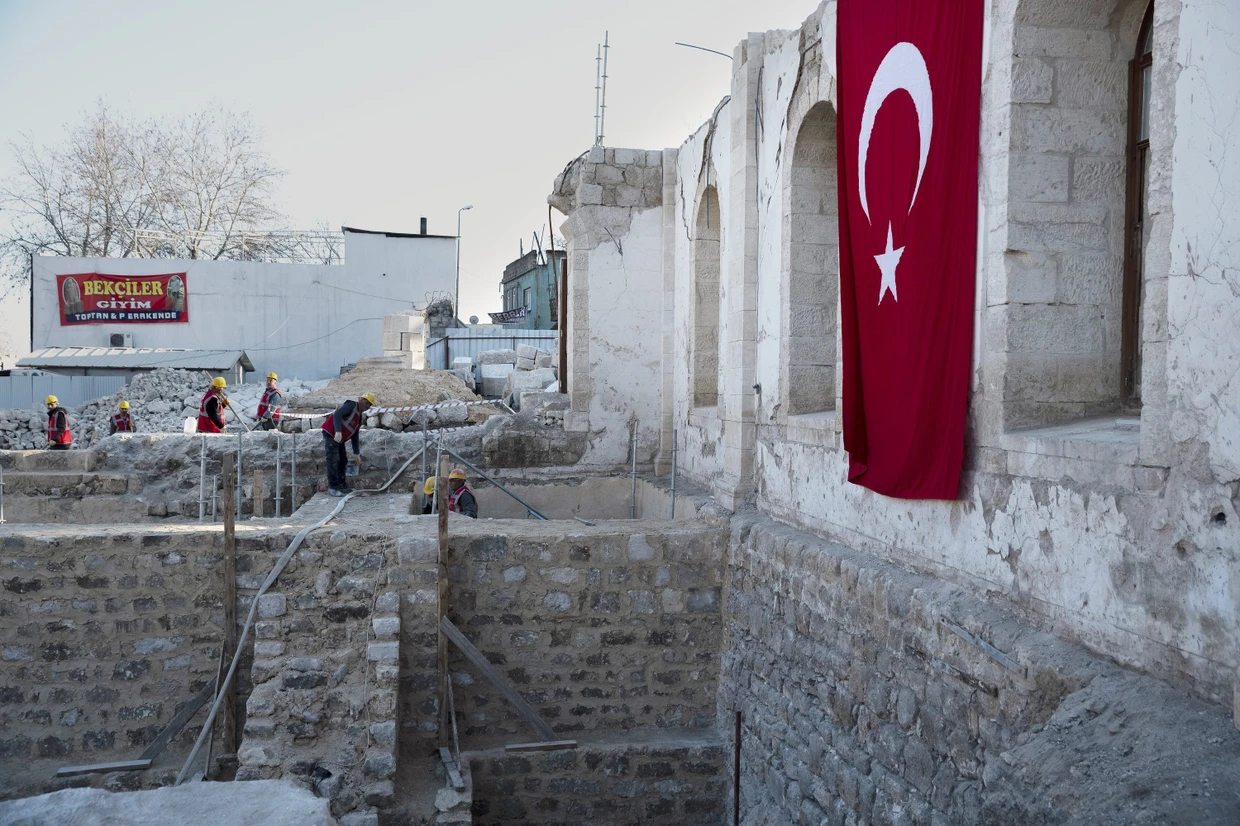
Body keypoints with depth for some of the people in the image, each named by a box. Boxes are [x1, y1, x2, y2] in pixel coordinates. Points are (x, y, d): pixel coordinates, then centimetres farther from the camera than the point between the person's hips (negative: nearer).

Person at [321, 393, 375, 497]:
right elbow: (337, 414, -25)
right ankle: (333, 487, -9)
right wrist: (338, 432, -35)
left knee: (342, 460, 12)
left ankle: (342, 485, 20)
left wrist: (356, 454, 18)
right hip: (330, 434, -10)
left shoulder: (359, 417, 17)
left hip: (340, 440, 10)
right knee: (333, 461, -11)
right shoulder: (352, 405, -10)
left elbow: (355, 436, 20)